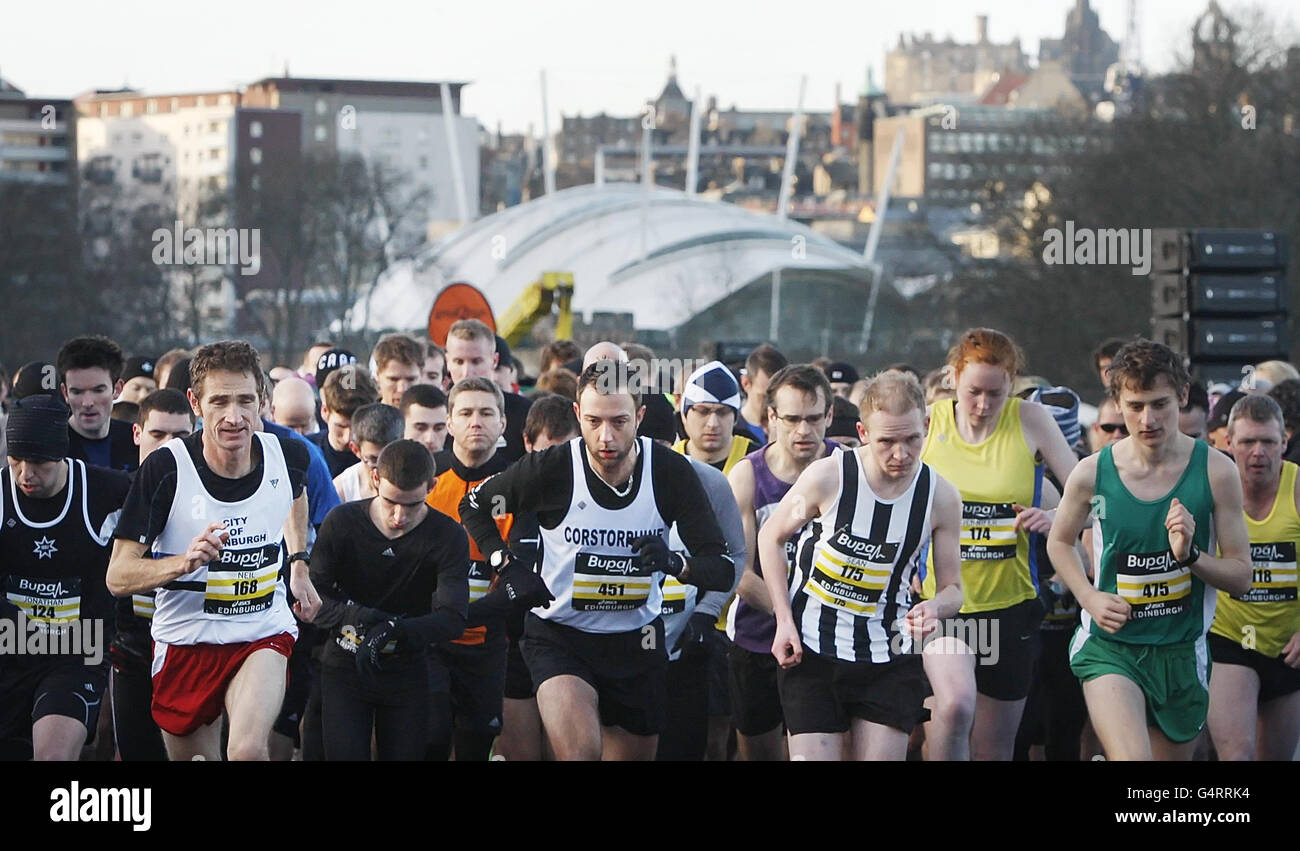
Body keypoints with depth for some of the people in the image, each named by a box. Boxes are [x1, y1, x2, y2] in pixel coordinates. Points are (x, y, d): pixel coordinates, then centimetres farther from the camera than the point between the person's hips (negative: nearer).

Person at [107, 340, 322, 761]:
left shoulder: (288, 455, -6)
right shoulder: (166, 469, -17)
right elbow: (118, 577, -15)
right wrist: (185, 561, -31)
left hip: (264, 634, 1)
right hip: (185, 640, 0)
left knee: (248, 750, -26)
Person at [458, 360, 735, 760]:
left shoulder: (670, 471, -10)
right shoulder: (551, 469, -14)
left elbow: (722, 569, -9)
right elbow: (474, 505, 5)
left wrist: (674, 562, -30)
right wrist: (505, 563, -9)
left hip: (637, 640, 3)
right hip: (558, 635, -3)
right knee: (580, 751, -26)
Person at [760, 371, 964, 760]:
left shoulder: (941, 497, -6)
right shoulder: (827, 477, -13)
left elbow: (952, 589, 3)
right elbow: (772, 536, 3)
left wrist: (934, 607, -22)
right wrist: (784, 620, -5)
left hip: (889, 657, 2)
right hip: (812, 651, -2)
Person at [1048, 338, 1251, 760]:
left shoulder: (1215, 471, -6)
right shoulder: (1092, 473, -6)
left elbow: (1241, 576, -2)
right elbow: (1059, 541, 14)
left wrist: (1190, 555, -21)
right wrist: (1089, 596, -3)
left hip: (1182, 650, 2)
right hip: (1110, 645, -2)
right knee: (1131, 759, -26)